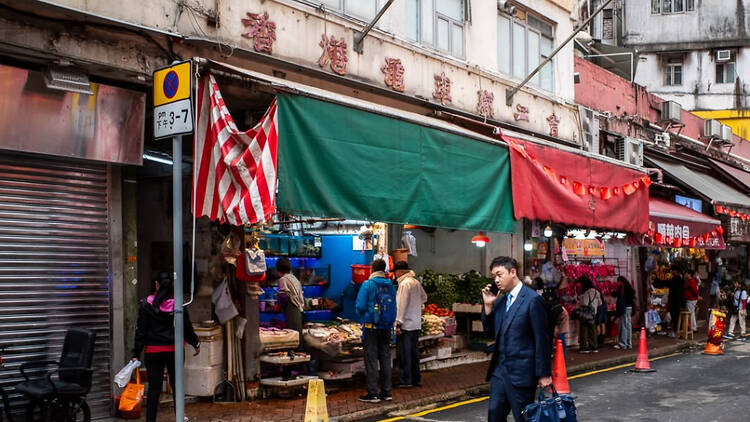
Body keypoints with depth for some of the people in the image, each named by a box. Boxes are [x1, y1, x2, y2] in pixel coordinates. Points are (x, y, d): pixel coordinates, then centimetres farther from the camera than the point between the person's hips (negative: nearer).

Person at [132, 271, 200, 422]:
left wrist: (136, 354, -1)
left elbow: (140, 331, -5)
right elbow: (187, 328, 3)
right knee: (176, 385, 15)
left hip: (152, 351, -1)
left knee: (154, 387, 3)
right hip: (174, 350, 1)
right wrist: (196, 344, 19)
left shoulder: (146, 305, -6)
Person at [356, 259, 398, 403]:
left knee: (371, 360, 0)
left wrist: (363, 318, 7)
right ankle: (386, 392, 16)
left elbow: (360, 306, -13)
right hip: (386, 328, 5)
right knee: (385, 359, 12)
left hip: (371, 327, -5)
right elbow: (394, 307, 5)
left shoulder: (367, 285, -10)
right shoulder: (390, 286, 3)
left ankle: (373, 394, 1)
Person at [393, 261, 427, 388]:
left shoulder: (404, 283, -16)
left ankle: (405, 381, 3)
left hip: (406, 325, -8)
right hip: (416, 324, 8)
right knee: (414, 352, 15)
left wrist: (399, 323, -16)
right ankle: (416, 379, 20)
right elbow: (424, 297, 23)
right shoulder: (416, 282, 10)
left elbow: (402, 305, -18)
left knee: (404, 354, -1)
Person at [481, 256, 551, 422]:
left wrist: (543, 374, -10)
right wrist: (488, 306, 0)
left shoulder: (532, 300, -12)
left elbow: (542, 339, -11)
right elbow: (490, 333, 12)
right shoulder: (499, 301, 11)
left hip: (521, 373, -7)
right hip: (499, 369, 7)